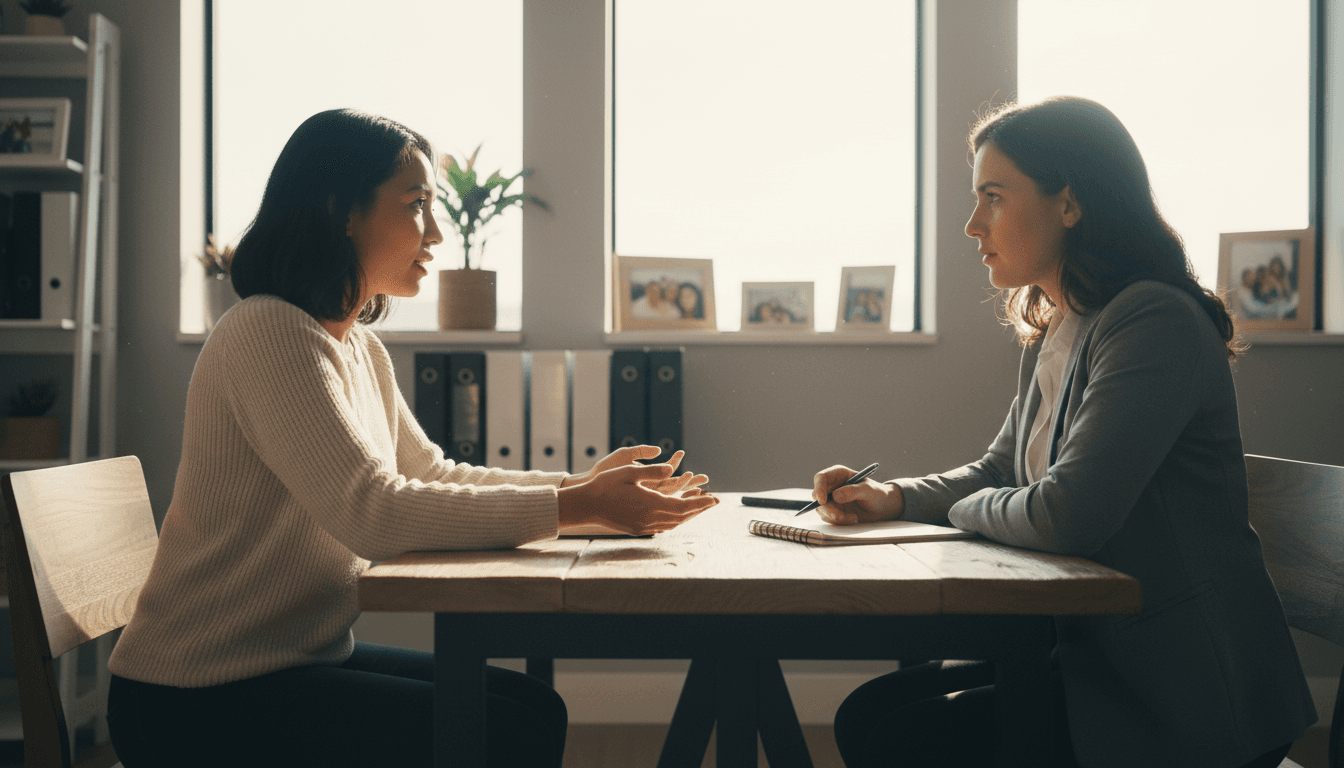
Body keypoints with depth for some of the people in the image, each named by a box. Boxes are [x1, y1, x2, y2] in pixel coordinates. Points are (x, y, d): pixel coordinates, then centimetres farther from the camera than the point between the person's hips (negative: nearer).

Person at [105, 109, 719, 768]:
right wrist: (576, 507, -28)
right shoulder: (269, 335, -21)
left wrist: (583, 483, 1)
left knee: (534, 707, 5)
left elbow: (431, 477, 14)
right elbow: (373, 513, -30)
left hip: (305, 660, 9)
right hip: (202, 700, -9)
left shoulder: (360, 347, 9)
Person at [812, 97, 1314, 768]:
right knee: (867, 713, 1)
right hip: (1086, 649, 8)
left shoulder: (1155, 322, -20)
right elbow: (999, 471, 22)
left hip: (1181, 693, -8)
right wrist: (894, 498, 4)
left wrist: (965, 508, -6)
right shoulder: (1050, 338, 10)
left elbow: (1066, 516, -28)